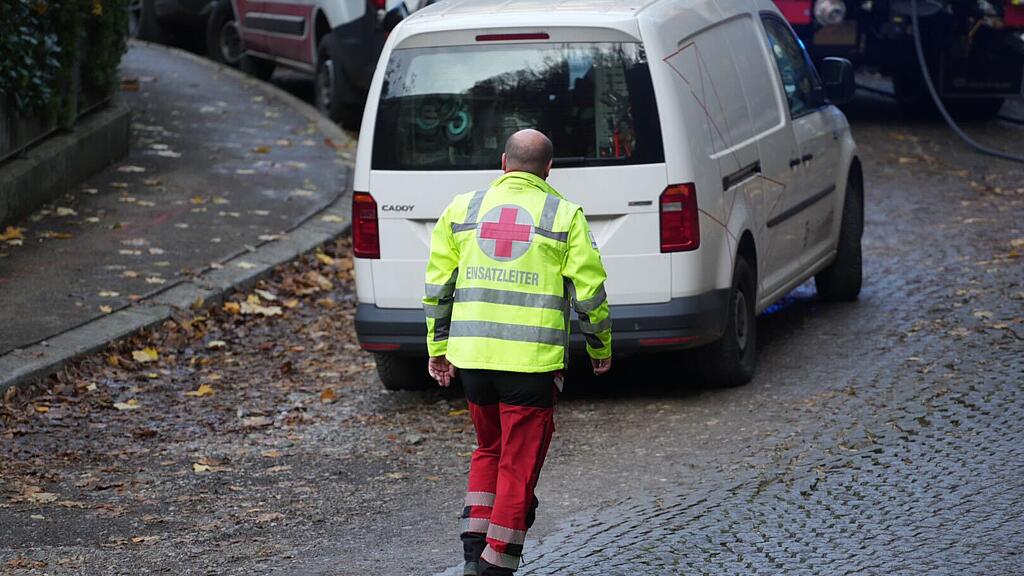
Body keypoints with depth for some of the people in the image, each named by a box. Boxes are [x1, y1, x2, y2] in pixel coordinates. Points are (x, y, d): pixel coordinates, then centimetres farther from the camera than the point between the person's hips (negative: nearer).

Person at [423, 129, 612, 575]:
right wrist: (600, 347, 12)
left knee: (489, 449, 22)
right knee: (519, 464, 4)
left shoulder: (463, 208, 7)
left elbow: (437, 284, 9)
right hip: (532, 361, -4)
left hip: (472, 355, 4)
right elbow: (589, 290, -3)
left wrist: (438, 347, 17)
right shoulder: (565, 216, -2)